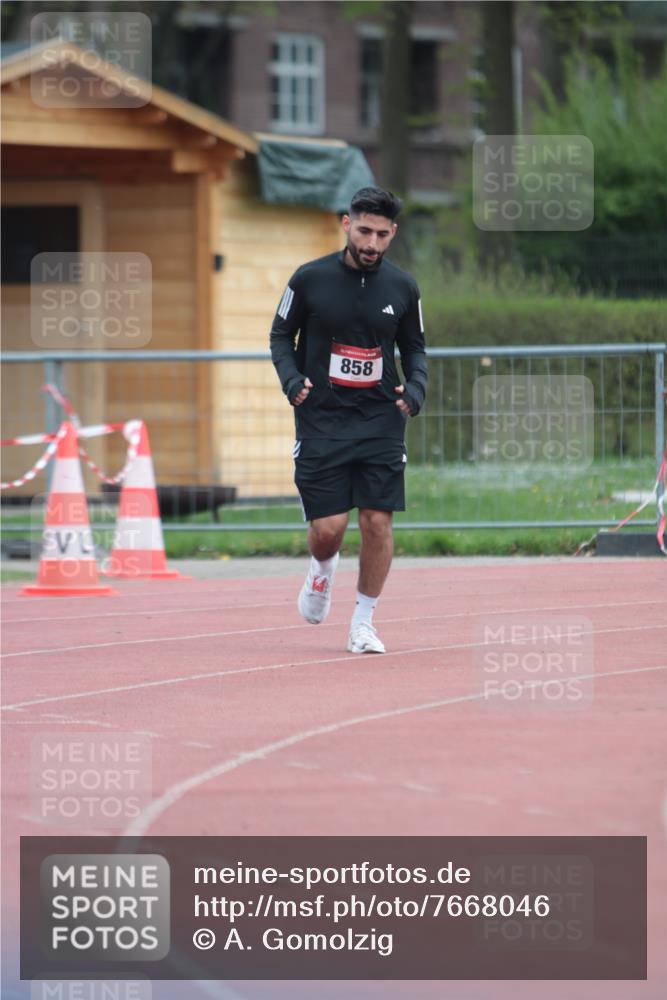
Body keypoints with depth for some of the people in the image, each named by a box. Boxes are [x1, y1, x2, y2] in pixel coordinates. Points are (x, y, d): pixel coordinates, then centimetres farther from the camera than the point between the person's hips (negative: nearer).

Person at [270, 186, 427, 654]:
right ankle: (322, 569, 30)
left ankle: (364, 623, 11)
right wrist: (291, 378, -12)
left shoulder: (403, 287, 1)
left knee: (378, 522, -6)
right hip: (321, 419, -2)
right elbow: (281, 335, 6)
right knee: (328, 528, -7)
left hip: (381, 420, 2)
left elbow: (414, 348, 14)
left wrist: (416, 386, -6)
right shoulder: (310, 279, -5)